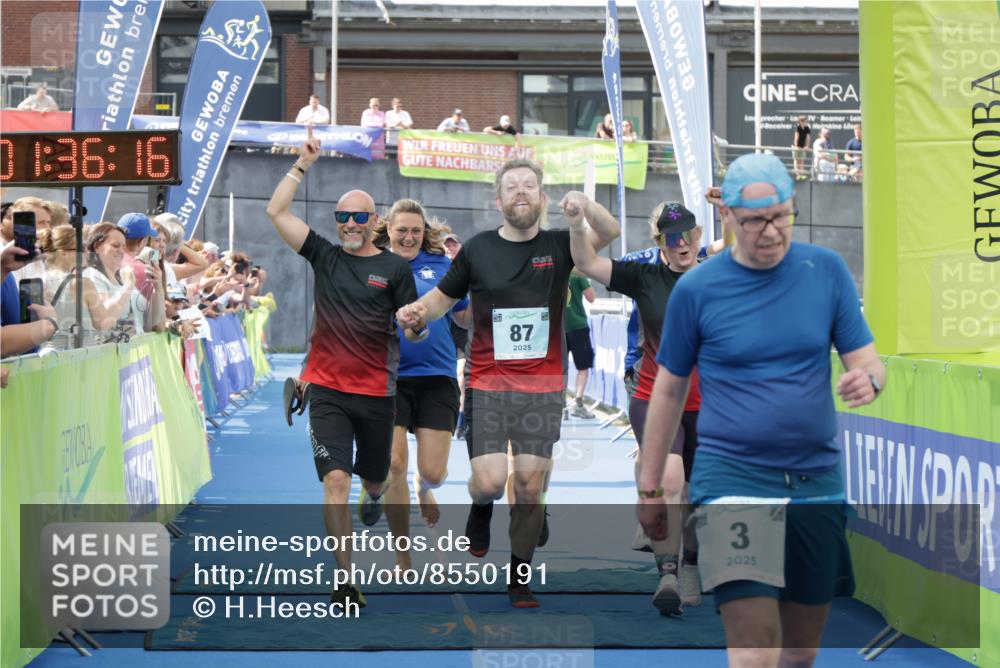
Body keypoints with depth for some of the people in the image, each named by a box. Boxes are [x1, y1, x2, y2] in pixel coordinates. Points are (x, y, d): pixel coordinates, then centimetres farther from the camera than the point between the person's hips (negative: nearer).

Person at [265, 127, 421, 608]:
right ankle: (346, 580, -9)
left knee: (373, 477, 19)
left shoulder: (395, 268, 1)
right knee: (335, 482, -13)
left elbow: (414, 330, 2)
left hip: (376, 392, 0)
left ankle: (373, 496, 59)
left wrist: (414, 325, -20)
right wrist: (302, 165, -1)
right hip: (327, 391, 0)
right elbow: (276, 212, 1)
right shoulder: (324, 257, 5)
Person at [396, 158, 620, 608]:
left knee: (530, 486, 2)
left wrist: (586, 206, -33)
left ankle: (519, 580, 17)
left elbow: (609, 234, -13)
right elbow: (443, 297, 12)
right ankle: (481, 506, 25)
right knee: (490, 481, -13)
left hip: (543, 389, 1)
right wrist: (417, 311, -10)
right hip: (487, 385, -1)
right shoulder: (477, 250, 1)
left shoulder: (558, 245, 2)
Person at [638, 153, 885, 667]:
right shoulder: (696, 289, -3)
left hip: (816, 482, 3)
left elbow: (867, 360, 5)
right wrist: (649, 488, 9)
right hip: (732, 479, -3)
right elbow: (669, 389, 6)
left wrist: (868, 380, -20)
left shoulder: (827, 271, 2)